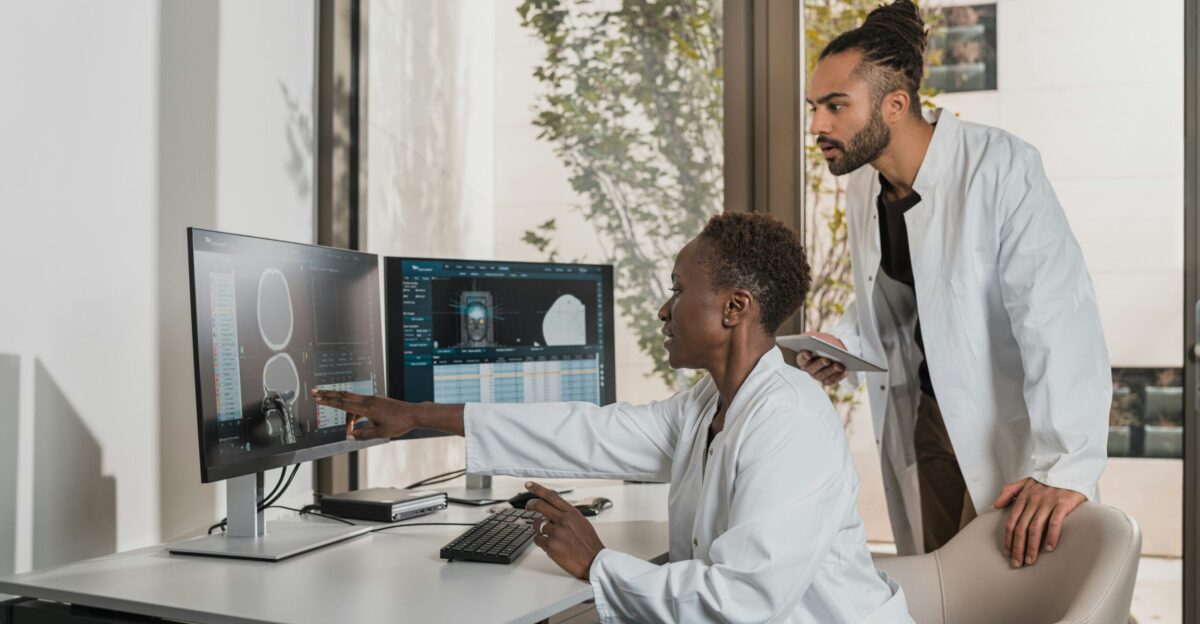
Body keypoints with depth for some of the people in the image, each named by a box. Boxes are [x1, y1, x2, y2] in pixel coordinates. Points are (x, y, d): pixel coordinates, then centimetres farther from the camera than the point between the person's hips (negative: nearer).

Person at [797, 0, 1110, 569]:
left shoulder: (1000, 166, -23)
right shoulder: (861, 190, 1)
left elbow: (1056, 314, -30)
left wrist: (1067, 467, -37)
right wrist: (844, 343, -6)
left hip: (1013, 423, -6)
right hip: (927, 421, 6)